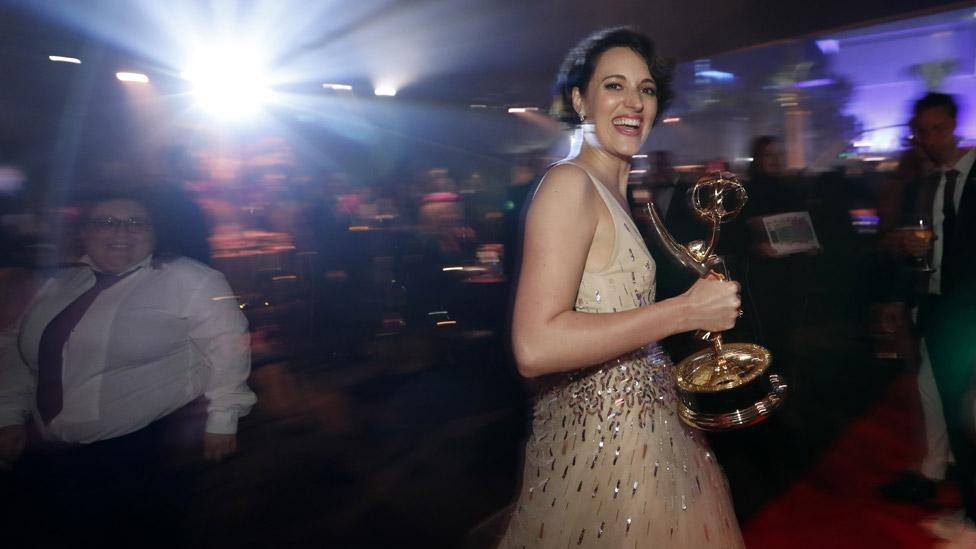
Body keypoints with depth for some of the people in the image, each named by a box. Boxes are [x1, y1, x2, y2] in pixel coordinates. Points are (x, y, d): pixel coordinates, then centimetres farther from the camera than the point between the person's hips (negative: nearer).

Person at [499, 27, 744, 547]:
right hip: (601, 441, -9)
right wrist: (686, 311, -23)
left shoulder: (613, 191, 11)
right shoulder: (570, 183, -17)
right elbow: (534, 347, -28)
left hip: (637, 424, 9)